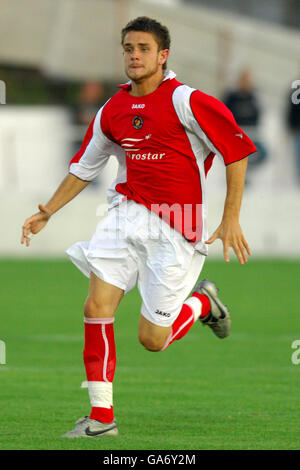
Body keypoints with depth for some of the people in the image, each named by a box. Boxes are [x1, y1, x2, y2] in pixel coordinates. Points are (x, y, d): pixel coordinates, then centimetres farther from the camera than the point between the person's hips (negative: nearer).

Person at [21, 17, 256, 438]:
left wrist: (231, 220, -11)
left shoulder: (185, 101, -12)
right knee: (97, 307, -10)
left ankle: (203, 303, 29)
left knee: (152, 339, -3)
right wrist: (47, 213, 14)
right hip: (126, 214, 5)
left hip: (174, 229, -5)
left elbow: (237, 150, -9)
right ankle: (101, 417, -1)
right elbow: (84, 167, 21)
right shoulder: (112, 111, 6)